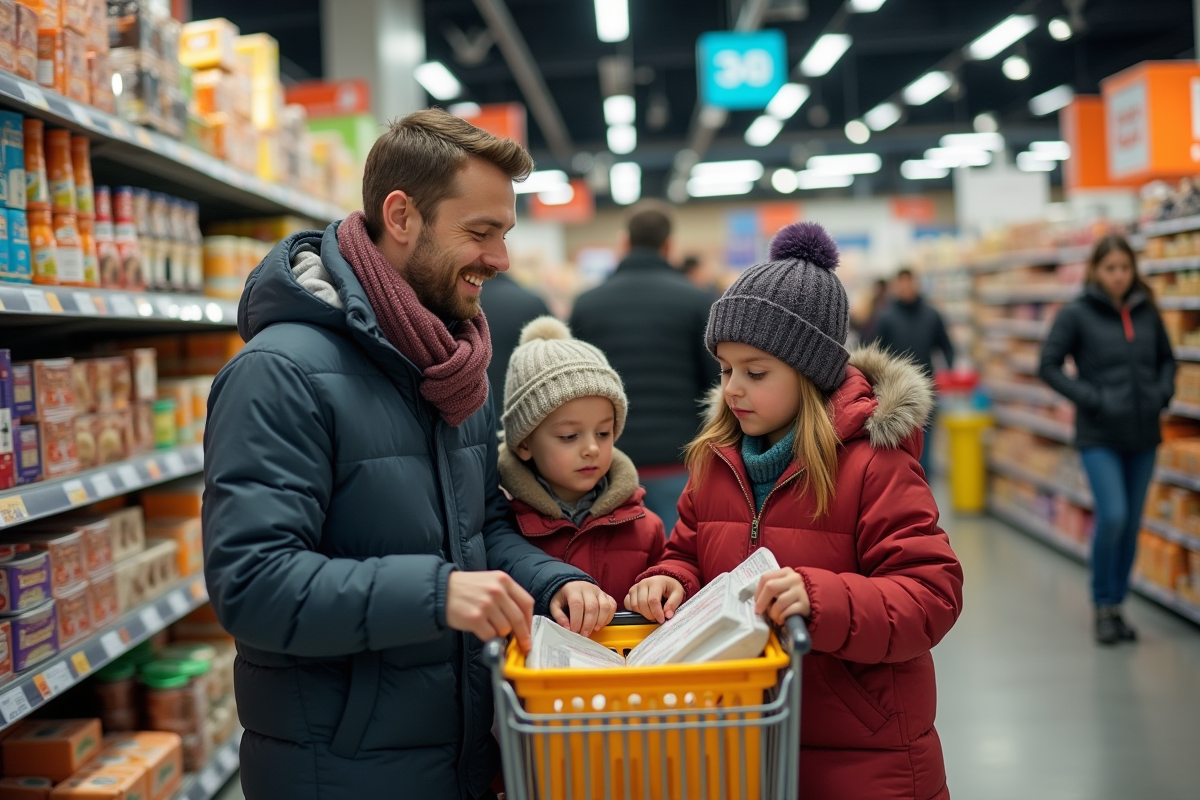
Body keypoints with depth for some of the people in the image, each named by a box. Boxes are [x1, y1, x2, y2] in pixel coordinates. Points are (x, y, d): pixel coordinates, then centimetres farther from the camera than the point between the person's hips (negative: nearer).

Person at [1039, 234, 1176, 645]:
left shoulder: (1147, 313, 6)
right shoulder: (1076, 314, -6)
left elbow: (1166, 359, 19)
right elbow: (1048, 366, -7)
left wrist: (1163, 392, 1)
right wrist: (1092, 398, -13)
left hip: (1143, 434, 4)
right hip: (1100, 436, -4)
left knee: (1132, 523, 8)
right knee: (1112, 515, -15)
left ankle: (1117, 604, 23)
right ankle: (1103, 604, 5)